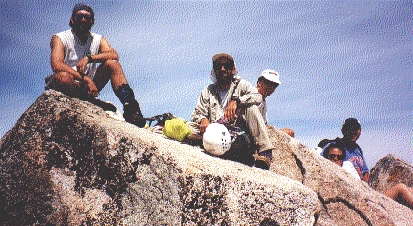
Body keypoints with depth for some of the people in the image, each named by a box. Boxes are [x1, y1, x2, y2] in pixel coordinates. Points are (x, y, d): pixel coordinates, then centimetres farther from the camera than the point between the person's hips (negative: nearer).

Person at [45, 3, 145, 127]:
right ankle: (99, 105, -28)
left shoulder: (98, 39, 8)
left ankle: (130, 107, -33)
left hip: (88, 85, 4)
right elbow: (57, 65, -22)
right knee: (62, 77, -37)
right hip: (68, 89, -3)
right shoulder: (60, 38, -4)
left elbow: (114, 55, -12)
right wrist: (86, 79, -30)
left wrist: (89, 58, -27)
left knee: (112, 64, -17)